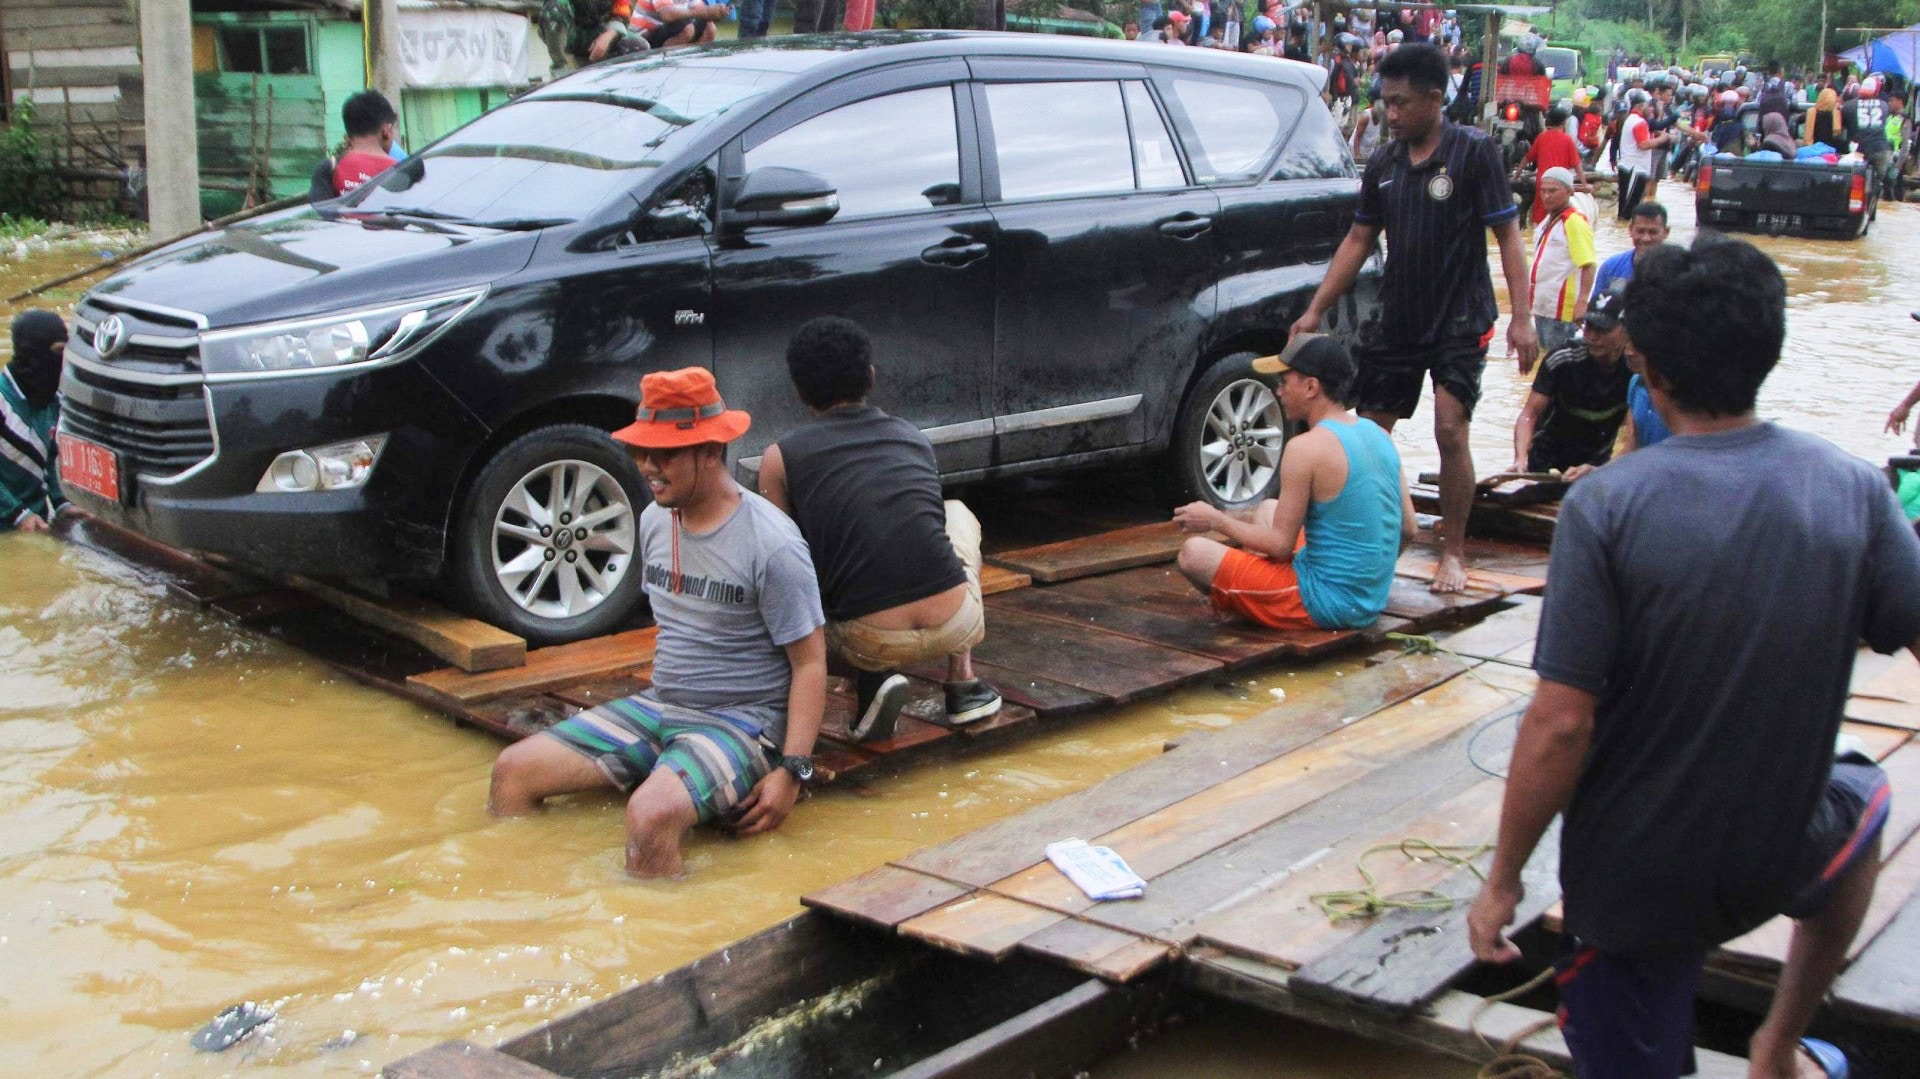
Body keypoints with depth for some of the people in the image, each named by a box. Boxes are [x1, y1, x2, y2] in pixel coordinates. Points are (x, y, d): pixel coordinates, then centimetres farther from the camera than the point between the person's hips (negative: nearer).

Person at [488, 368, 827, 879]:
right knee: (513, 771, -5)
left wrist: (793, 771, -22)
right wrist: (661, 695, 17)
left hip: (741, 722, -7)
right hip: (657, 705, 8)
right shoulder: (654, 520, 7)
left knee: (653, 813, -35)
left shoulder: (772, 545, -16)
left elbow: (810, 663, -14)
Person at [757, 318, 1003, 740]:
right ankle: (962, 683, 26)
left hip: (871, 643, -3)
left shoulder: (781, 458, 3)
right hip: (955, 624, 3)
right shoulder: (913, 436, 14)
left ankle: (874, 679, 4)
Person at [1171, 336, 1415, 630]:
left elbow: (1280, 544, -15)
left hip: (1326, 604, -9)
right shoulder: (1378, 434, 5)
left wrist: (1215, 521, -1)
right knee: (1266, 509, 26)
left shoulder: (1307, 448, -19)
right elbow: (1407, 529, 10)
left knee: (1194, 553, -7)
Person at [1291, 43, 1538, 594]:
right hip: (1397, 320, 5)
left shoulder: (1474, 152, -9)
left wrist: (1521, 317, -17)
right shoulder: (1383, 165, 5)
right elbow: (1359, 240, 12)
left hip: (1459, 321, -5)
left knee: (1451, 428, -13)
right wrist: (1315, 310, 6)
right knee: (1370, 431, 7)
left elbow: (1507, 233, -9)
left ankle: (1453, 551, 0)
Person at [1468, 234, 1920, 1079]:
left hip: (1629, 878, -2)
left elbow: (1560, 725, -19)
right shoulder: (1850, 487, -10)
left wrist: (1503, 881, -7)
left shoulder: (1605, 504, -18)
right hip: (1782, 863, 3)